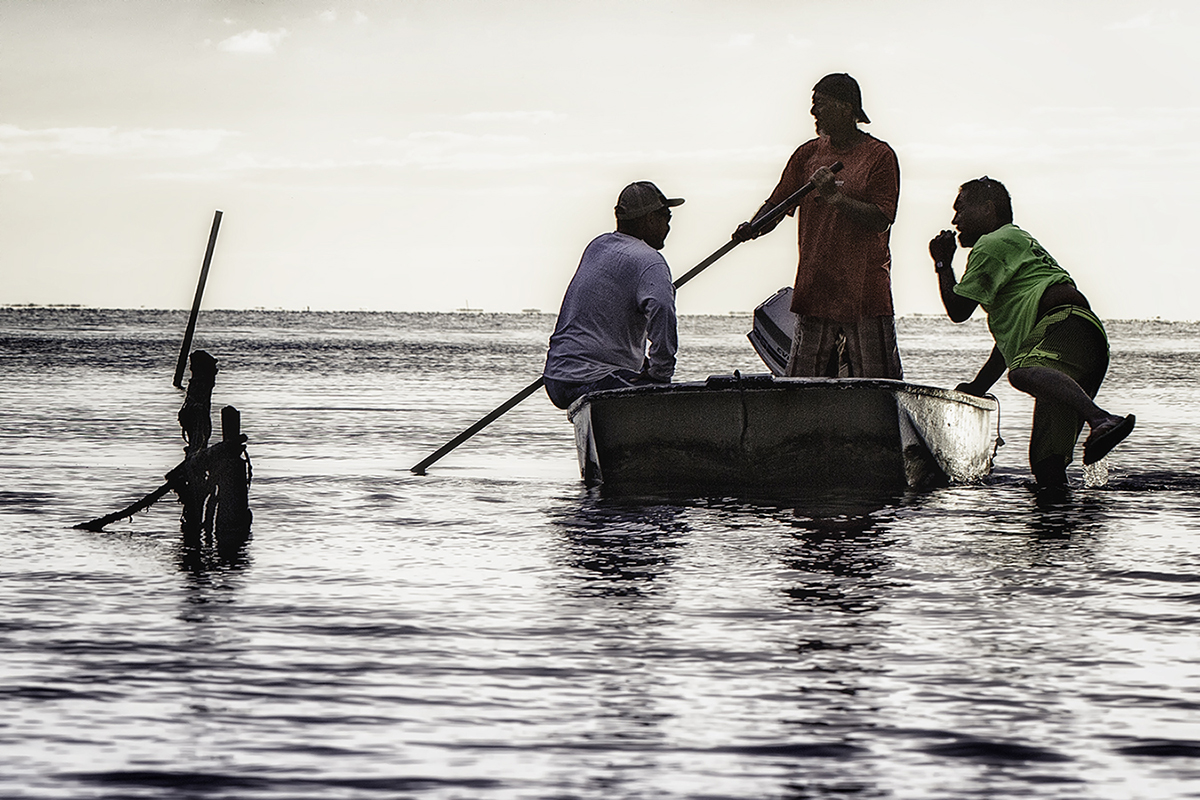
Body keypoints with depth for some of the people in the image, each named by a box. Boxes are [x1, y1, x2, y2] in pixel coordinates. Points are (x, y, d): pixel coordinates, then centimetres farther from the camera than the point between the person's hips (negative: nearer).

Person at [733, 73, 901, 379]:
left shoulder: (879, 156, -2)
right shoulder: (808, 154, 13)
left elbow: (881, 220, -10)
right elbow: (777, 204, 12)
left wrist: (835, 197, -20)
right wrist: (753, 228, -8)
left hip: (865, 291, -4)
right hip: (814, 291, 4)